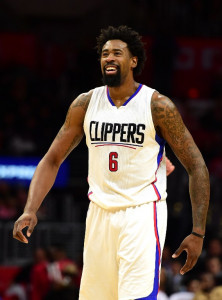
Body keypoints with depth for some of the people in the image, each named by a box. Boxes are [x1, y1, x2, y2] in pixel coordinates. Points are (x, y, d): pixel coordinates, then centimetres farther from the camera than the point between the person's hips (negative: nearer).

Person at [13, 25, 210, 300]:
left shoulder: (158, 106, -9)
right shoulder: (85, 104, 3)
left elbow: (196, 167, -5)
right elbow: (52, 160, 8)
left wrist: (198, 232, -11)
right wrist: (30, 210, -7)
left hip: (142, 214, -5)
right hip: (100, 214, 5)